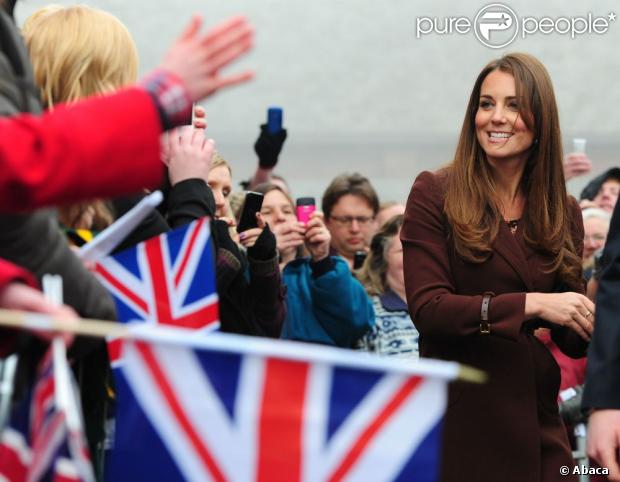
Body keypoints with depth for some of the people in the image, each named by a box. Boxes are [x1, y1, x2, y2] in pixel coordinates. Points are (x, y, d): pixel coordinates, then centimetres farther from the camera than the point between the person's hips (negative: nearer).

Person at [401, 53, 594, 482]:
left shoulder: (563, 212, 8)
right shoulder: (436, 194, -3)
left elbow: (570, 339, 9)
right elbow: (427, 308, -13)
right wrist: (529, 304, -23)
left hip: (536, 419, 3)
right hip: (460, 416, -3)